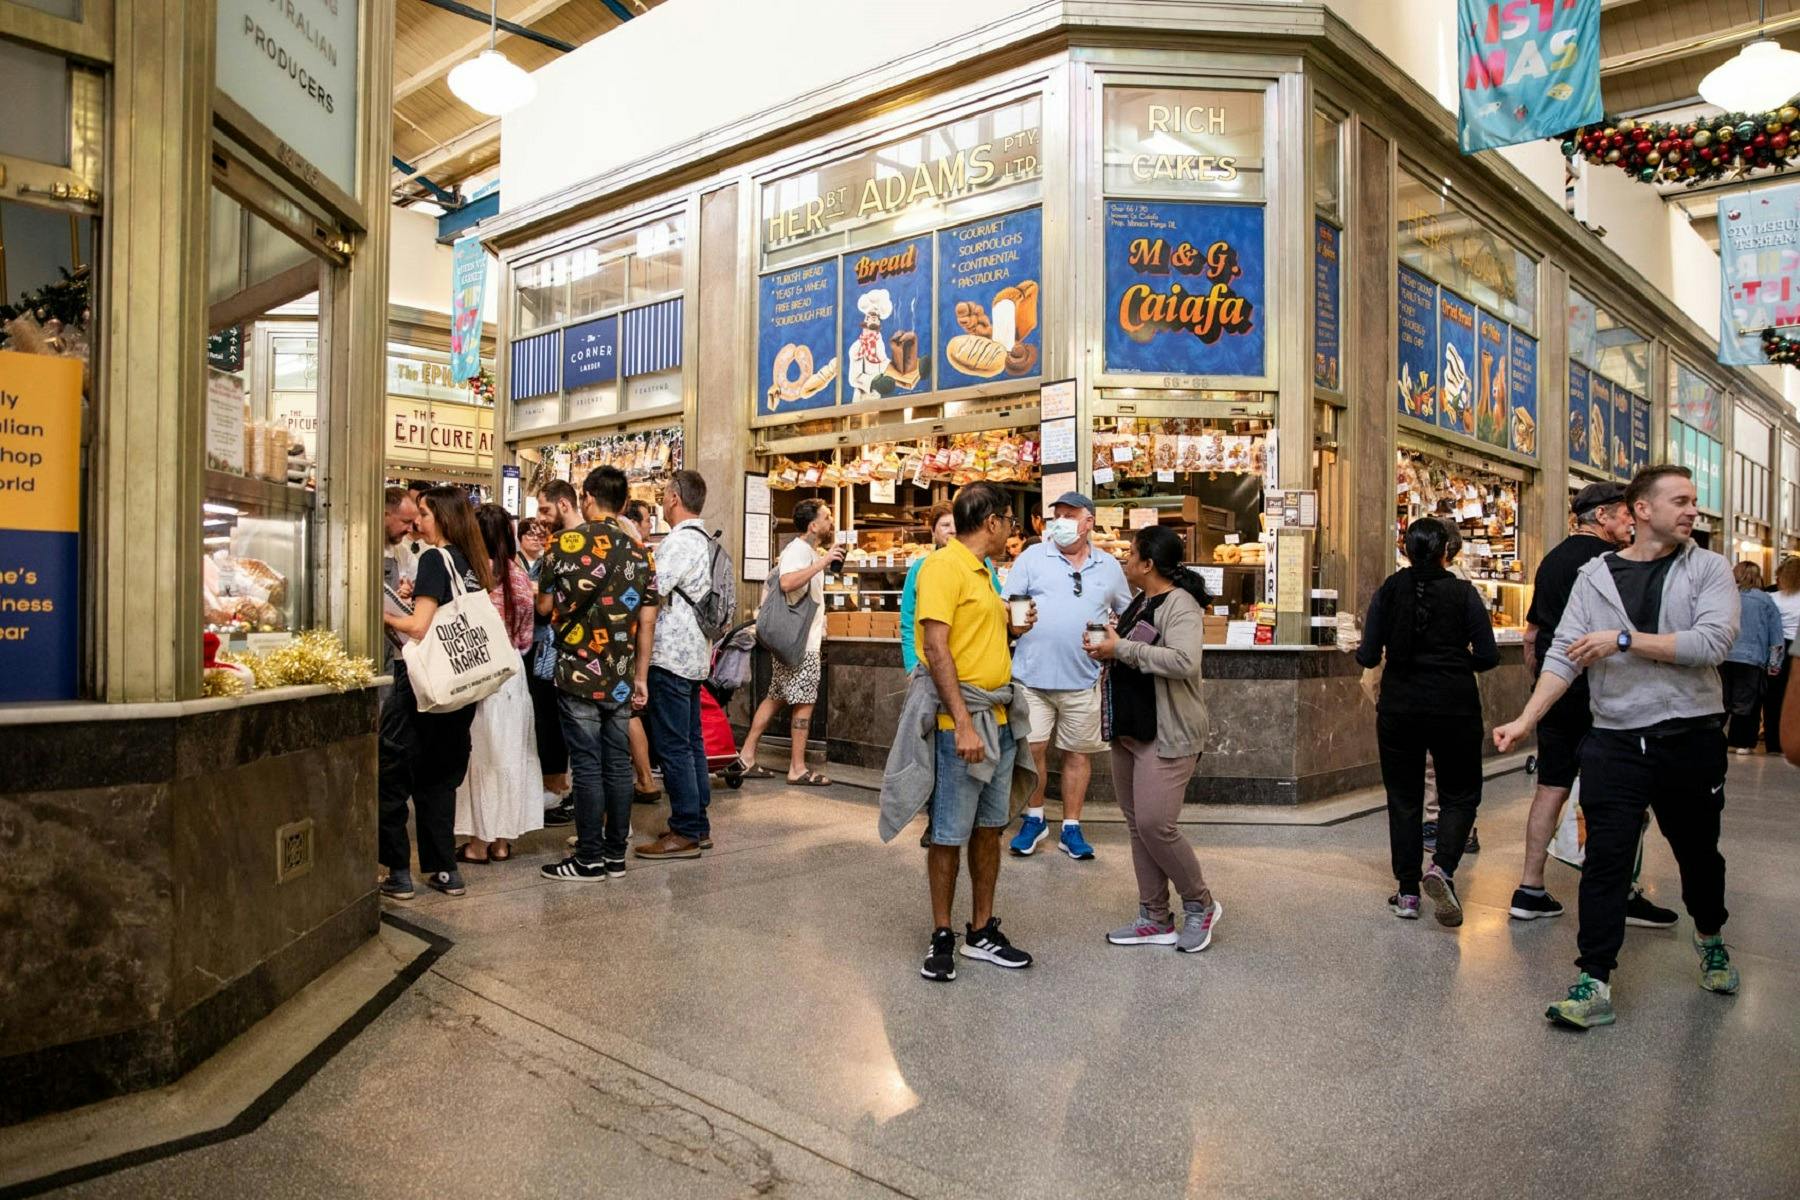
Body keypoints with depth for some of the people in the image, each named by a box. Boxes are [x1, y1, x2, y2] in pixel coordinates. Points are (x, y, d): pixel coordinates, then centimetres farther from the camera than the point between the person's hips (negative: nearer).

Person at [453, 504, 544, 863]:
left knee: (479, 752, 3)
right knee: (509, 752, 10)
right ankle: (502, 839, 18)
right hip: (513, 673, 5)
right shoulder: (520, 575, 3)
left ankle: (479, 842, 10)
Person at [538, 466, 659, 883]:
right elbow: (647, 621, 7)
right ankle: (615, 854, 16)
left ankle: (589, 859, 6)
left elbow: (546, 605, -3)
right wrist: (641, 677, 12)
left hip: (579, 674, -4)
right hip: (621, 677, 4)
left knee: (587, 765, 0)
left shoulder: (567, 542, -6)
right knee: (618, 763, 9)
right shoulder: (638, 551, 7)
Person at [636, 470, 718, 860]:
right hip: (694, 653, 10)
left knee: (673, 745, -5)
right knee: (692, 742, 14)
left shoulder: (680, 541, -15)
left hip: (671, 655, -10)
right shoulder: (704, 541, 16)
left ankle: (685, 832, -1)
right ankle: (699, 825, 20)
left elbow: (650, 591, -22)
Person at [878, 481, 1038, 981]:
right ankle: (942, 937, 16)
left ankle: (982, 933, 25)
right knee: (950, 835, 2)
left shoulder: (980, 571, 15)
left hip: (998, 718, 9)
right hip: (960, 721, -9)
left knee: (989, 828, 14)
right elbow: (935, 648, -20)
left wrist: (1011, 627, 9)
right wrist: (962, 723, -24)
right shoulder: (944, 566, -12)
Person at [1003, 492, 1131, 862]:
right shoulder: (1032, 557, 2)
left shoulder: (1109, 566, 9)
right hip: (1033, 675, -1)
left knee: (1077, 752, 8)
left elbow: (1127, 613, 19)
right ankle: (1034, 819, 22)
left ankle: (1071, 828, 20)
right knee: (1031, 748, 2)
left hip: (1083, 679, 2)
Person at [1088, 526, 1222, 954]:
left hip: (1167, 735, -9)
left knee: (1155, 824, -11)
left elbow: (1184, 662, -31)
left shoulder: (1181, 605, -15)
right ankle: (1155, 919, 20)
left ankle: (1200, 905, 12)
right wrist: (1109, 650, 7)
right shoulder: (1139, 603, 13)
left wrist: (1122, 649, -24)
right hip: (1129, 730, 9)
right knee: (1137, 825, 10)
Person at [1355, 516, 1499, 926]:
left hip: (1399, 707, 1)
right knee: (1460, 794, 14)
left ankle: (1407, 892, 12)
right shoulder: (1463, 592, -4)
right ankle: (1442, 866, -9)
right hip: (1454, 706, -1)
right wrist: (1458, 660, 13)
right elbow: (1488, 657, -7)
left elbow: (1368, 657, -6)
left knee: (1404, 799, 11)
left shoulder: (1389, 591, -3)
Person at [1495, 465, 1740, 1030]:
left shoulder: (1708, 569, 0)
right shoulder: (1595, 576, 3)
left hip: (1691, 737, 0)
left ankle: (1710, 938, 48)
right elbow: (1564, 655, -2)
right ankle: (1594, 984, 0)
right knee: (1605, 860, -4)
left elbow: (1712, 642, -16)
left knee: (1698, 851, 19)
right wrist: (1527, 719, -10)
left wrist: (1624, 639, -18)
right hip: (1614, 740, 0)